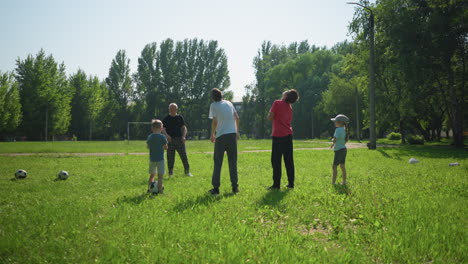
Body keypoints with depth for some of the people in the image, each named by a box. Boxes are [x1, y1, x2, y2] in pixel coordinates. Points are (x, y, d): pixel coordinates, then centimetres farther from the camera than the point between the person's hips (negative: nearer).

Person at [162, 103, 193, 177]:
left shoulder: (180, 118, 10)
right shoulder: (166, 119, 8)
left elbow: (184, 128, 5)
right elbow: (163, 129, 0)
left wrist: (183, 136, -12)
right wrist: (166, 135, -20)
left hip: (179, 139, 0)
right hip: (170, 140, 0)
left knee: (184, 155, -3)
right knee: (170, 157, 1)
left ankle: (187, 171, 3)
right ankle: (171, 172, 12)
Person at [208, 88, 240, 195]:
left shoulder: (214, 105, -2)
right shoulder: (229, 103, 12)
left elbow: (214, 121, -7)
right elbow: (237, 118, 11)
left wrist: (212, 135, 5)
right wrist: (237, 132, 20)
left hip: (221, 135, -3)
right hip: (232, 134, 3)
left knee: (217, 162, 4)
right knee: (232, 161, 9)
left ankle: (216, 187, 3)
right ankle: (234, 186, 8)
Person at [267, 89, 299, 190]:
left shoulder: (277, 103, -9)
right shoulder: (290, 107, 11)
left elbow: (270, 117, -10)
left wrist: (270, 112, 8)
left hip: (278, 136, -6)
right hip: (288, 135, 6)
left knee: (276, 161, 0)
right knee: (289, 160, 9)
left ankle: (276, 184, -1)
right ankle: (291, 183, 11)